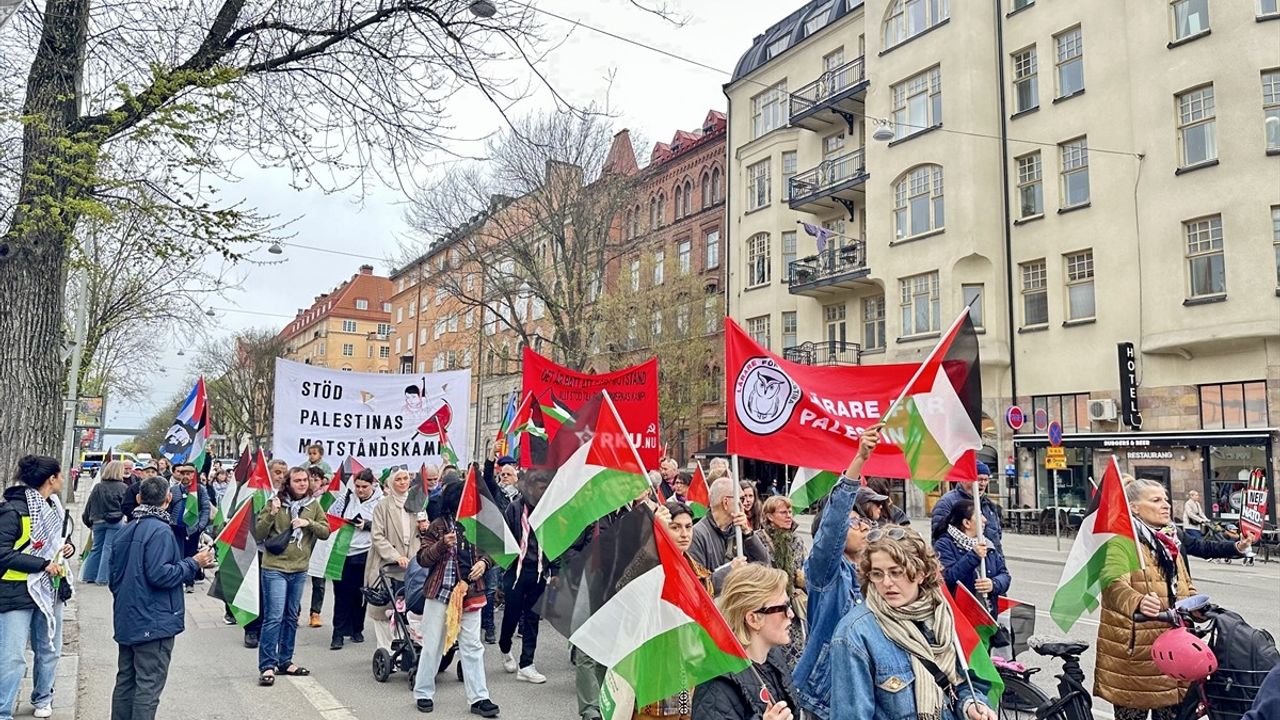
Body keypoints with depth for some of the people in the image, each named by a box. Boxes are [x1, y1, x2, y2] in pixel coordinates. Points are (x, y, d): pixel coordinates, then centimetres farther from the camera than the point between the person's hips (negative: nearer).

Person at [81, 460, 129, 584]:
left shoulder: (98, 487, 4)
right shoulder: (123, 488, -7)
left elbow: (89, 505, 7)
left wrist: (88, 520, 16)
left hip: (98, 521, 4)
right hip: (115, 522, -4)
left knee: (96, 548, 15)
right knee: (109, 549, -1)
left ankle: (89, 576, 19)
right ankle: (103, 578, 0)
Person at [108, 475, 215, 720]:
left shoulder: (126, 531, 10)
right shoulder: (160, 531, -17)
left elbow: (114, 577, 18)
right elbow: (159, 574, -24)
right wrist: (194, 564, -13)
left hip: (126, 621, 9)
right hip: (154, 623, -9)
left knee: (125, 681, 16)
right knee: (149, 686, -3)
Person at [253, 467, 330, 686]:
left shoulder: (314, 506, 7)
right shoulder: (275, 503, -5)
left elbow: (326, 532, 5)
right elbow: (258, 535, -6)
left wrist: (308, 523, -11)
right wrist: (272, 514, -21)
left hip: (299, 570, 5)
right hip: (275, 568, -5)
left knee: (291, 617, 14)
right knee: (274, 617, -9)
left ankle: (285, 661, 25)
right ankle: (267, 666, -1)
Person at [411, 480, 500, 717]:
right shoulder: (437, 526, -4)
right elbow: (423, 558, -7)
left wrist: (484, 562, -5)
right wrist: (443, 544, -23)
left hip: (470, 593, 3)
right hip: (440, 591, -3)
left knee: (472, 646, 5)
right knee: (432, 644, 9)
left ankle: (478, 698, 10)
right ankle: (423, 693, 25)